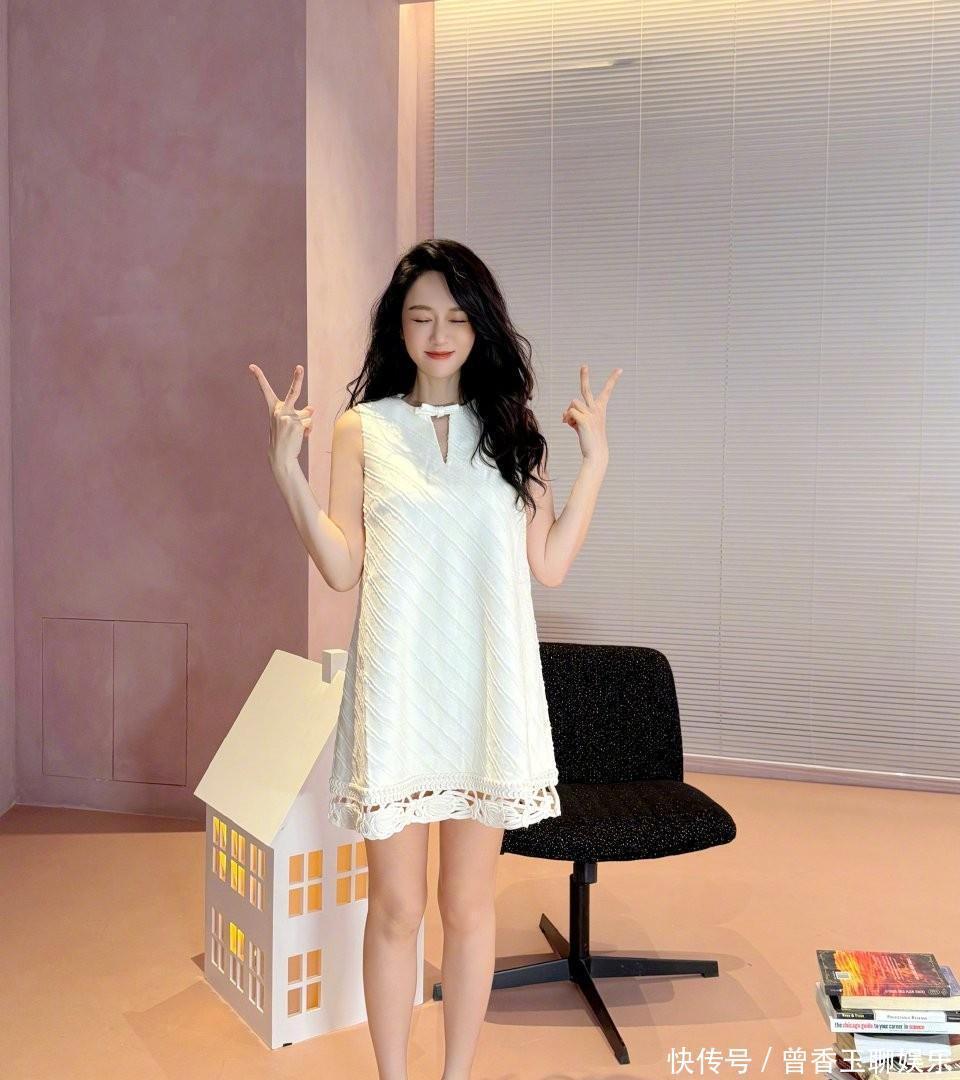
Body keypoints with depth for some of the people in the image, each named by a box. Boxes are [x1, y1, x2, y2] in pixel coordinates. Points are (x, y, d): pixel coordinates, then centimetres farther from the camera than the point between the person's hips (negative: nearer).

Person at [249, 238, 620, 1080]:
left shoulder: (511, 430, 7)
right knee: (396, 907, 7)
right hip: (398, 687, -1)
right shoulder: (362, 429, 3)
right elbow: (342, 570, -2)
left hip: (490, 688, 1)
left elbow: (549, 566, 2)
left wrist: (595, 461, 0)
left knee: (469, 904, 11)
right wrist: (287, 469, -9)